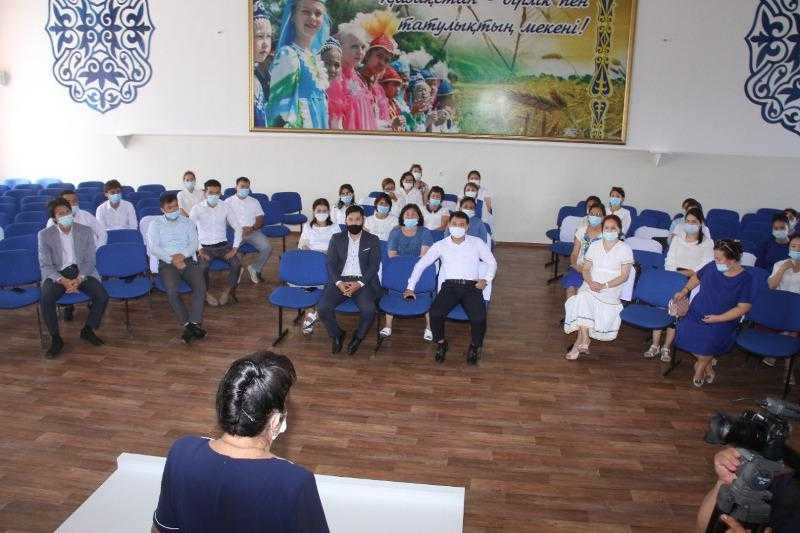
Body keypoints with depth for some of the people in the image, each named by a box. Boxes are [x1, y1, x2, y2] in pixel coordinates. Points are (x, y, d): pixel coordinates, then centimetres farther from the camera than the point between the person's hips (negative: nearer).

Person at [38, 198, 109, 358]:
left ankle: (87, 330, 4)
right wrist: (63, 281, -22)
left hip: (82, 272, 1)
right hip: (57, 273, -1)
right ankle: (56, 339, -8)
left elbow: (90, 261, -1)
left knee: (102, 297, -22)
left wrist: (78, 280, -18)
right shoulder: (45, 235, -4)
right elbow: (45, 265, -5)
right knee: (45, 300, -29)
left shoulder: (85, 231, -1)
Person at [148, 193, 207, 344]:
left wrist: (183, 255, -14)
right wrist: (172, 260, -16)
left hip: (187, 259, 2)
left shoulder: (187, 222, 19)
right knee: (172, 289, -31)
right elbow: (153, 248, -2)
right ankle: (188, 324, -26)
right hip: (167, 262, -2)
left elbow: (194, 243, 7)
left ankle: (193, 324, -32)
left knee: (200, 285, -27)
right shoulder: (155, 224, 12)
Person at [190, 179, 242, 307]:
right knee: (202, 267, -31)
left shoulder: (225, 207, 3)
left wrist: (235, 248, -5)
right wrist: (199, 249, -16)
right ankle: (207, 293, -5)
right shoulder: (197, 209, -3)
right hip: (205, 246, -2)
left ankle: (228, 291, -2)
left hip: (223, 245, 2)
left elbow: (237, 228, 6)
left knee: (237, 264, -25)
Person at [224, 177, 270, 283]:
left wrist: (252, 228, -13)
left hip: (253, 231, 2)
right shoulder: (229, 201, 9)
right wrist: (239, 229, -17)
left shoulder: (254, 201, 16)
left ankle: (255, 268, 0)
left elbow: (260, 219, 8)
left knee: (267, 247, -24)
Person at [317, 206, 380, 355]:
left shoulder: (372, 240, 7)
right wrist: (338, 283, -12)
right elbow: (330, 263, 6)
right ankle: (337, 335, 7)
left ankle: (358, 337, 3)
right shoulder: (337, 239, 12)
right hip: (340, 281, 2)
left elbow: (374, 266, -1)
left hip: (362, 281, -2)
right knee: (323, 308, -23)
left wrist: (360, 284, -16)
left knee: (368, 311, -29)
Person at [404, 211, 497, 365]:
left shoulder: (476, 243, 14)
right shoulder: (440, 245, 13)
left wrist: (486, 279, -3)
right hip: (449, 285, 1)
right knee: (435, 313, -28)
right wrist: (410, 287, 5)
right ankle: (441, 343, 1)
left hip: (471, 285, 0)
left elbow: (492, 262, 15)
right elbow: (421, 264, 13)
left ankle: (475, 346, 3)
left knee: (479, 317, -28)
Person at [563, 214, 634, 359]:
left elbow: (624, 276, -5)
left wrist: (604, 285, -17)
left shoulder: (625, 249, 2)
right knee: (582, 298, -30)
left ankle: (580, 341, -19)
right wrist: (590, 282, -13)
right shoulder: (594, 246, 13)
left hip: (611, 289, -4)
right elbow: (585, 269, 9)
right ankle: (584, 340, -29)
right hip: (591, 285, 4)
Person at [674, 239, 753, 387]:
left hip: (721, 321, -4)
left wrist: (718, 318, -18)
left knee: (707, 342, -27)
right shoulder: (712, 267, -2)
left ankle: (701, 367, 9)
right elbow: (696, 277, 21)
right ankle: (707, 367, 10)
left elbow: (743, 307, -12)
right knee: (685, 334, -18)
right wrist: (684, 291, 8)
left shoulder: (744, 279, -11)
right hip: (697, 312, 4)